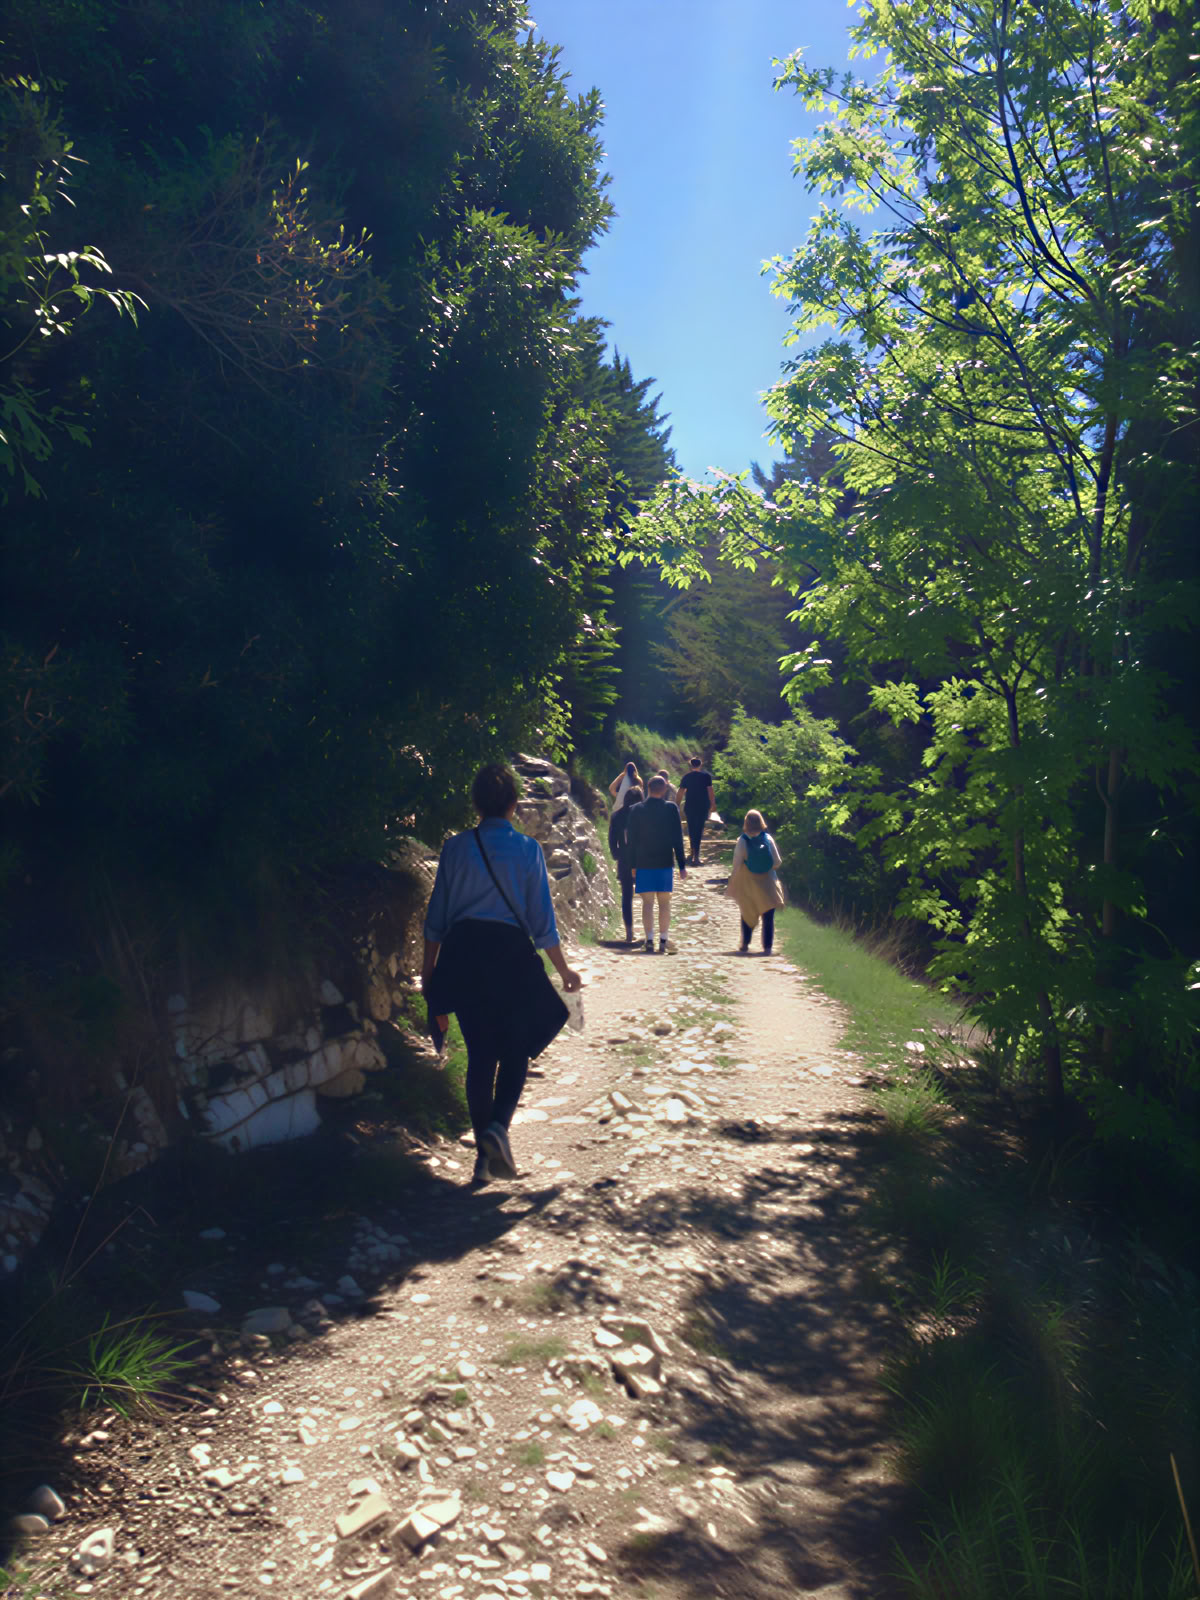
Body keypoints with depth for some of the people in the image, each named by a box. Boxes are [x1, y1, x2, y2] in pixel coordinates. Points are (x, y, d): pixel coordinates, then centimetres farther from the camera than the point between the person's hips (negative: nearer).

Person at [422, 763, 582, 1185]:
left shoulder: (456, 847, 1)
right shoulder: (527, 849, -4)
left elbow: (437, 916, 4)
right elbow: (542, 920, -3)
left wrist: (429, 967, 16)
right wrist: (563, 969, 6)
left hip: (463, 953, 2)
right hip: (511, 955, -2)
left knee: (480, 1054, 10)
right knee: (516, 1052, 11)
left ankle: (484, 1155, 14)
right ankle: (497, 1127, -12)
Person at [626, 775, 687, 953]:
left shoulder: (635, 810, -2)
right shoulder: (671, 808, -4)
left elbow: (632, 840, 0)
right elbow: (677, 838, -4)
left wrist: (633, 865, 8)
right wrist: (681, 865, 1)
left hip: (644, 862, 0)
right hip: (665, 862, 0)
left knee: (648, 902, 3)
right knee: (664, 902, 7)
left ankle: (649, 940, -3)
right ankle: (663, 942, 5)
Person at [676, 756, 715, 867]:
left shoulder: (686, 776, 4)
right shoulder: (706, 776, -3)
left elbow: (681, 791, 3)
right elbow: (710, 791, -7)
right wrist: (713, 804, 0)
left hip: (689, 806, 3)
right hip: (702, 807, -3)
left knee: (691, 829, 18)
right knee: (699, 829, -5)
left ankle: (693, 852, 31)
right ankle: (696, 856, -16)